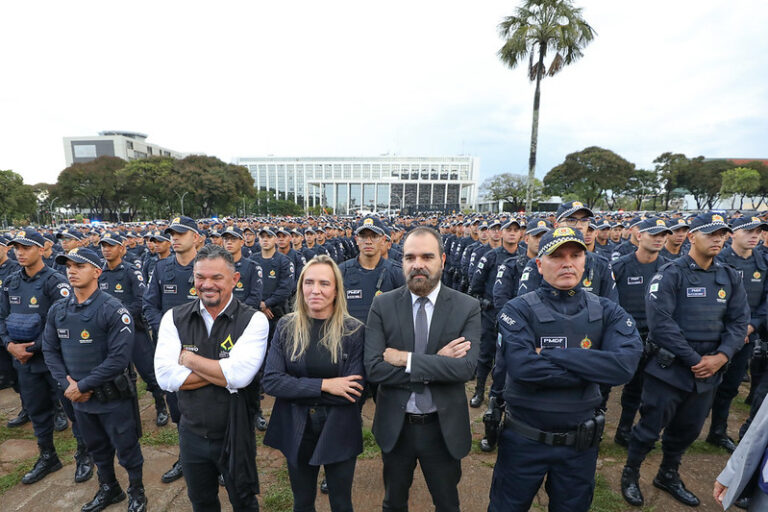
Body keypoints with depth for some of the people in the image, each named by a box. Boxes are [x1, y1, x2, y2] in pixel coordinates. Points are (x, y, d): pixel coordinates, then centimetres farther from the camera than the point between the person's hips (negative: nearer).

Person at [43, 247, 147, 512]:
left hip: (113, 397, -6)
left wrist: (82, 386, -17)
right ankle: (109, 488, 47)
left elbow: (119, 358, -22)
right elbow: (50, 350, 5)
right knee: (97, 447, 24)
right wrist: (67, 384, -8)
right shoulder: (57, 310, 1)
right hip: (79, 398, 6)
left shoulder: (113, 310, -20)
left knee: (126, 448, 10)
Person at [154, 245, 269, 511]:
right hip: (191, 434, 3)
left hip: (236, 436, -3)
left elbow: (240, 374, -29)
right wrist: (223, 372, -20)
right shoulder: (174, 318, -7)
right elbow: (166, 377, -15)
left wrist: (188, 358, -18)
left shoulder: (253, 320, -18)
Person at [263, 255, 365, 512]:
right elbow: (270, 381, -12)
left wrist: (297, 389, -17)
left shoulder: (354, 330, -13)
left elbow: (355, 392, -15)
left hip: (339, 432, -1)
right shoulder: (286, 326, -7)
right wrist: (323, 385, -21)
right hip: (296, 431, 2)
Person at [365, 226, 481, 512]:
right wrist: (436, 365, -22)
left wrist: (406, 359, -24)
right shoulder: (383, 305, -11)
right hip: (395, 425, 1)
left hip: (444, 427, 0)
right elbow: (373, 368, -18)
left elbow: (467, 367, -23)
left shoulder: (467, 308, -12)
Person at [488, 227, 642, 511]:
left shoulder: (607, 312, -5)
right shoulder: (518, 310, -16)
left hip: (580, 442, 3)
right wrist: (592, 370, -21)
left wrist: (550, 353, -25)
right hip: (524, 440, -3)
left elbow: (625, 365, -22)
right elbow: (523, 367, -31)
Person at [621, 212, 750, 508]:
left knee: (688, 430, 20)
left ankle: (668, 476, 41)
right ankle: (630, 474, 27)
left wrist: (721, 356, -10)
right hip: (669, 369, -6)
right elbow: (660, 323, -19)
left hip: (708, 372, 6)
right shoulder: (670, 274, -13)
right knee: (651, 428, 5)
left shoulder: (730, 278, 7)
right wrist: (694, 359, -17)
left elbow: (738, 322, 5)